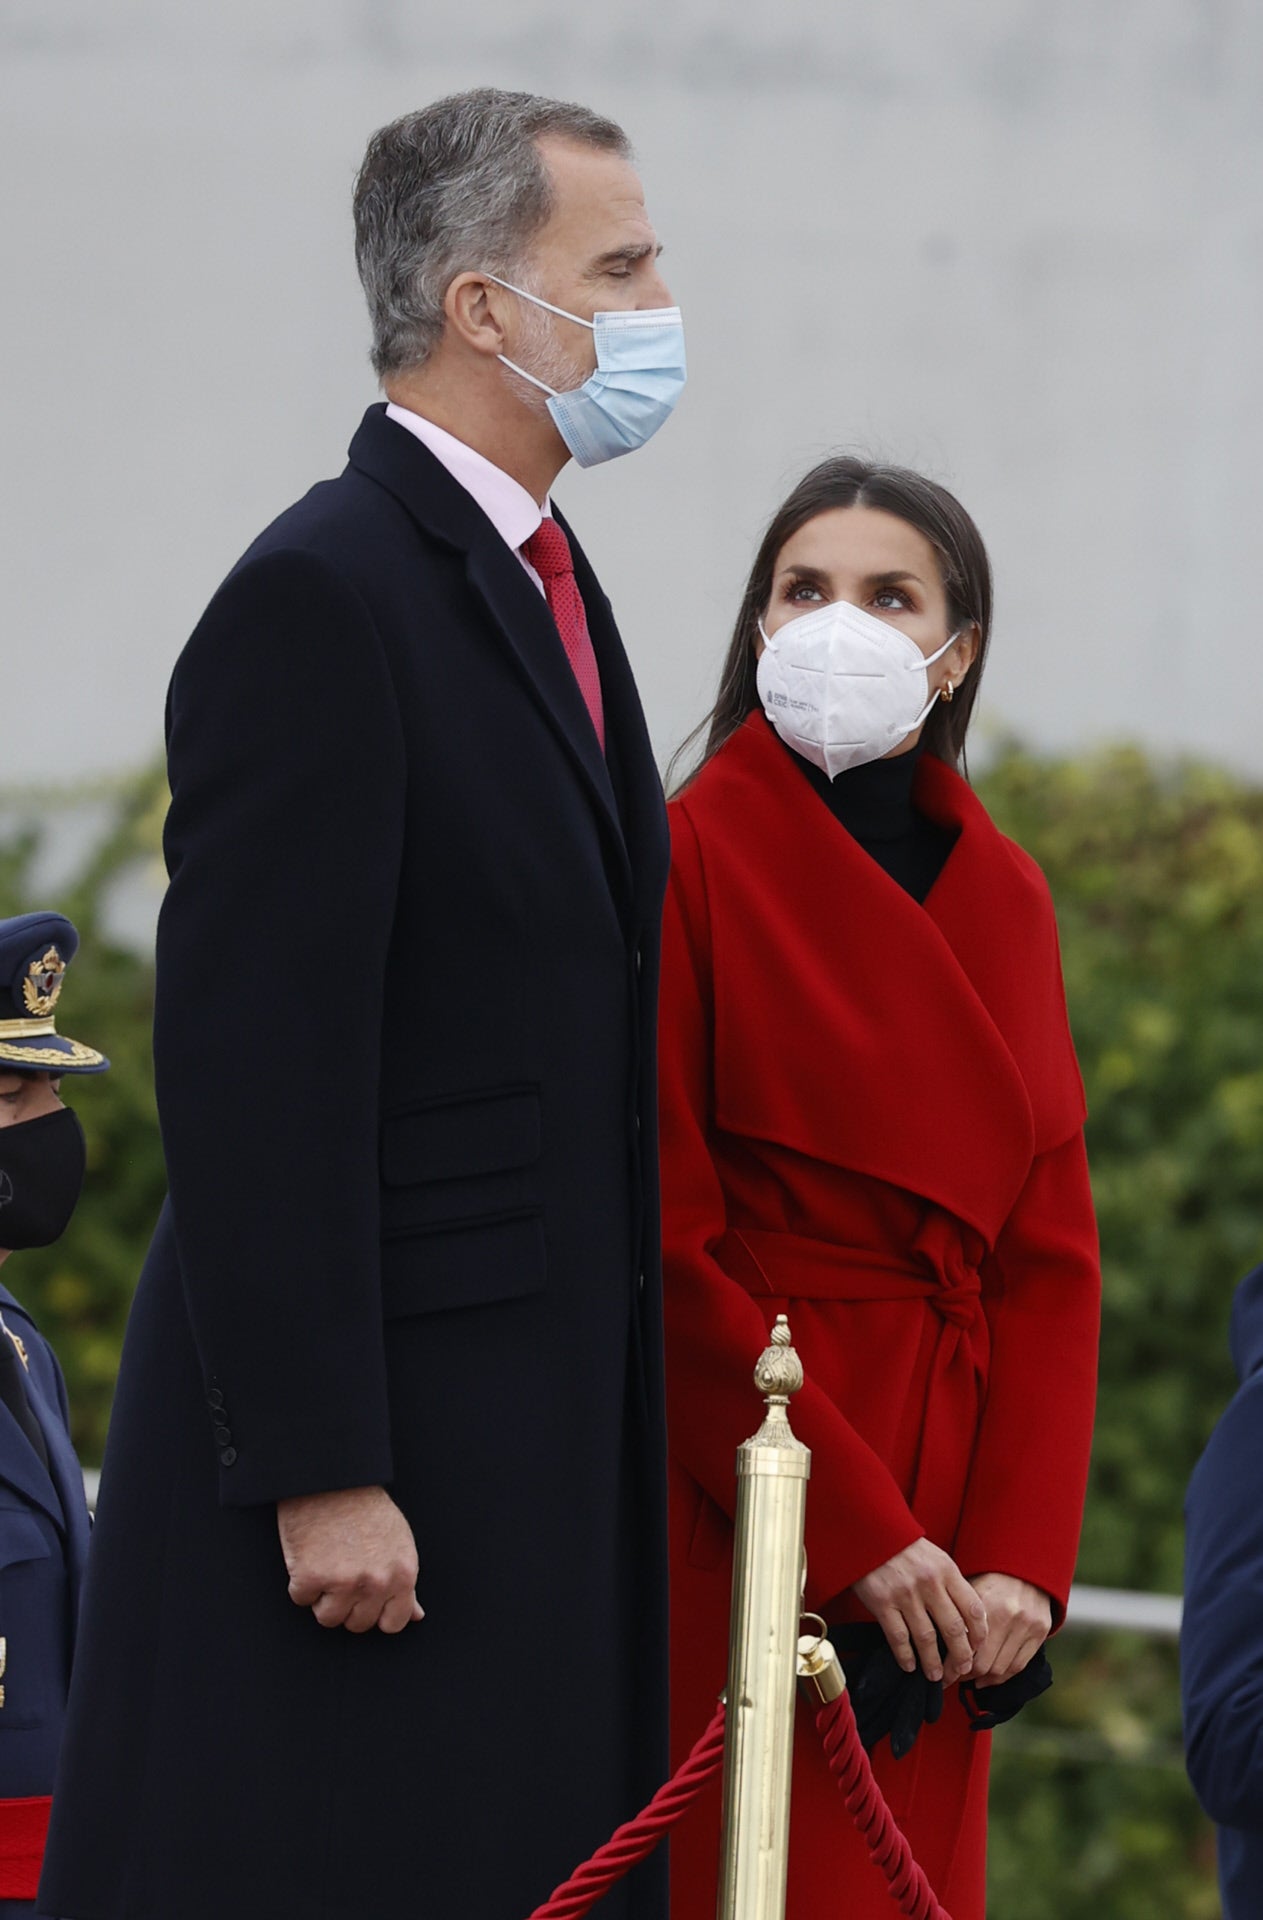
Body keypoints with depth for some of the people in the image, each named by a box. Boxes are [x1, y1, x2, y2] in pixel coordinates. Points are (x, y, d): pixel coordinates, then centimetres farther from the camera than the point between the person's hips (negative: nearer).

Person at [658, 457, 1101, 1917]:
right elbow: (662, 1247, -10)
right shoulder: (693, 858, -5)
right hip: (734, 1492, -6)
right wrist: (855, 1535, -14)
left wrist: (1025, 1552, -3)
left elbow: (1049, 1250, 11)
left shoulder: (1000, 894, 13)